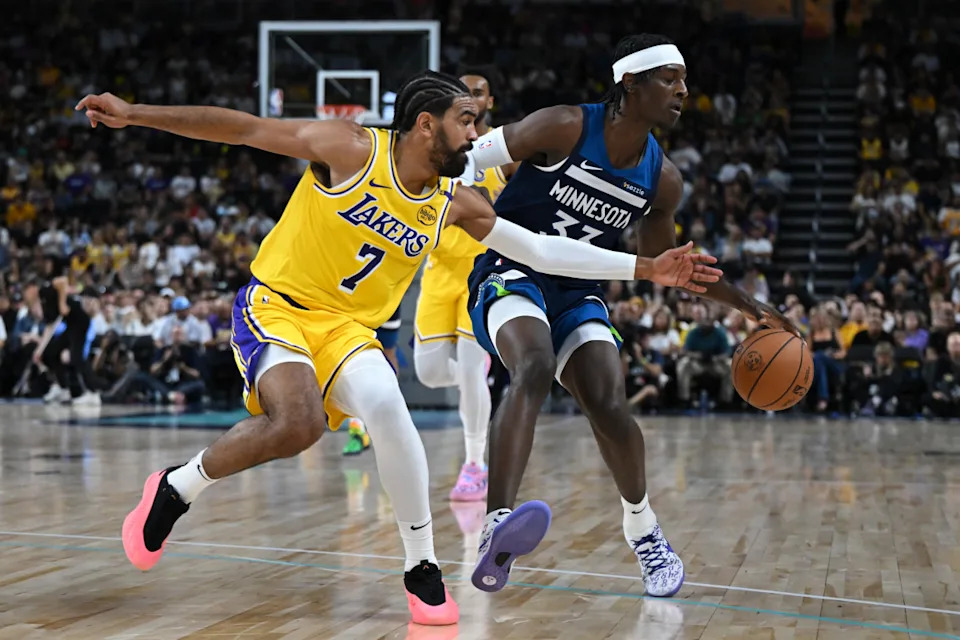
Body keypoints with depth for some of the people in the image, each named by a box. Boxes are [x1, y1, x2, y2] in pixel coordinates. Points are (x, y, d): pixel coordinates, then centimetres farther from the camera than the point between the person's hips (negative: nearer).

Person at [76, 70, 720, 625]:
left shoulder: (456, 203, 0)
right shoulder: (351, 149, -14)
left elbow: (543, 250, 3)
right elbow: (240, 127, -10)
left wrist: (645, 268, -1)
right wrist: (134, 113, -12)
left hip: (348, 327, 4)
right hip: (276, 305, -4)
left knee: (388, 408, -26)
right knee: (298, 423, -30)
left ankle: (423, 571, -11)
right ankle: (174, 488, -4)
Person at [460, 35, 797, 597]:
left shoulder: (663, 181, 1)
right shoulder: (564, 129, -16)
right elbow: (473, 156, -5)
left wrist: (748, 306, 13)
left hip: (576, 290, 5)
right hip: (511, 272, -5)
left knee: (609, 404, -12)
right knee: (536, 368, -34)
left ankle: (643, 530, 16)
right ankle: (499, 528, -49)